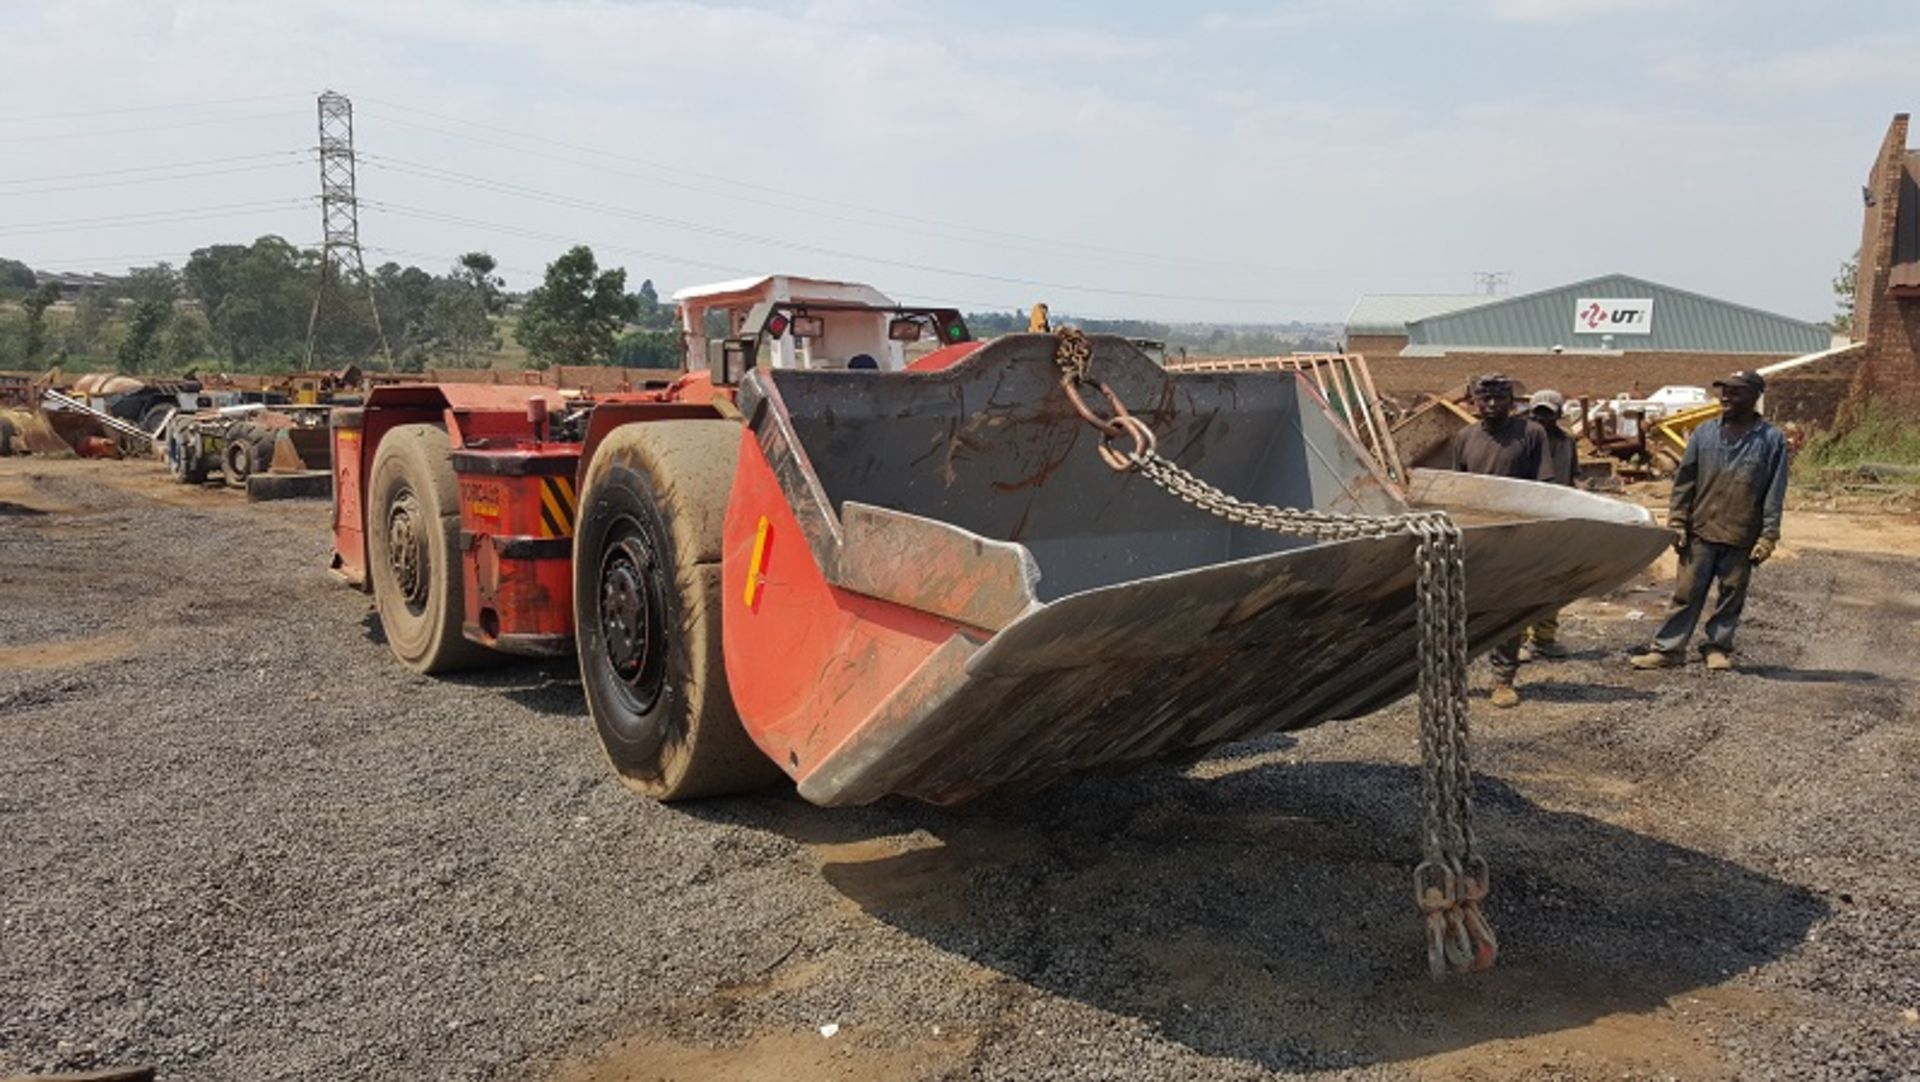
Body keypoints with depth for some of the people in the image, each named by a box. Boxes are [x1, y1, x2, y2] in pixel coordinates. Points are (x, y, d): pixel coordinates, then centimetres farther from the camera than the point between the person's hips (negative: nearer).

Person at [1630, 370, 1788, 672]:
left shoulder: (1772, 440, 0)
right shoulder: (1705, 433, 6)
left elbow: (1775, 494, -1)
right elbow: (1684, 480, 8)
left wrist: (1767, 538, -5)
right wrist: (1677, 523, 2)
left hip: (1741, 538, -1)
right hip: (1700, 532, 1)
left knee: (1731, 597, 9)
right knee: (1686, 593, 3)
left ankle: (1718, 648, 21)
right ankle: (1667, 648, 6)